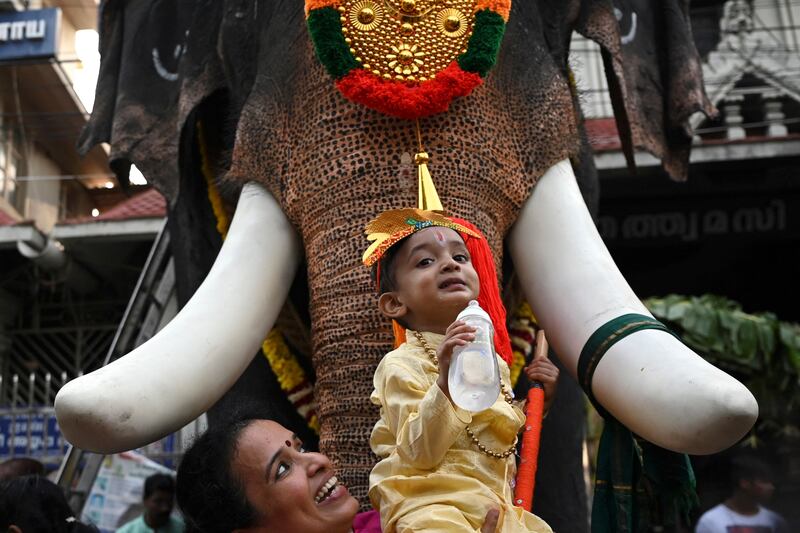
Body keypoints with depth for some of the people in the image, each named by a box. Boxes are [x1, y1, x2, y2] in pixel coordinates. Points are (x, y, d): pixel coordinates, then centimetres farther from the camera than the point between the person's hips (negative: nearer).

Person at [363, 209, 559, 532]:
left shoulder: (493, 363, 13)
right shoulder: (402, 365, -10)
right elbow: (421, 454, -20)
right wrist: (445, 381, -30)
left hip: (493, 502, 7)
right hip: (431, 504, -7)